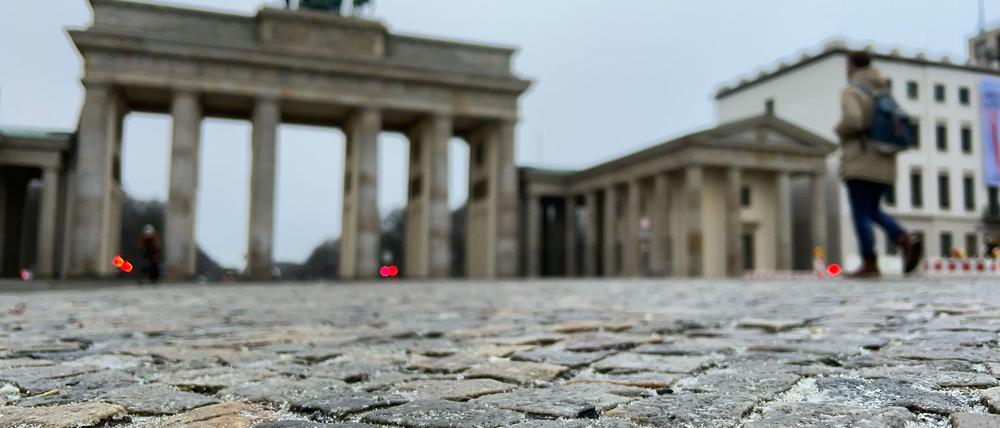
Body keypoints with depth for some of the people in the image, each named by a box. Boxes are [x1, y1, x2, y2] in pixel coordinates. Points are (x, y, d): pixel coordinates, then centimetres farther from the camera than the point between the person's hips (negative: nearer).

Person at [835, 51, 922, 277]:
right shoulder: (883, 92, 16)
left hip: (860, 163, -7)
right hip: (884, 163, 7)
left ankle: (870, 264, -5)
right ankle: (907, 242, -4)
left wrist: (840, 130, -4)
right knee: (873, 212, 17)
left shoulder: (851, 92, -7)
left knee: (861, 214, -3)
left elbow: (851, 120, -24)